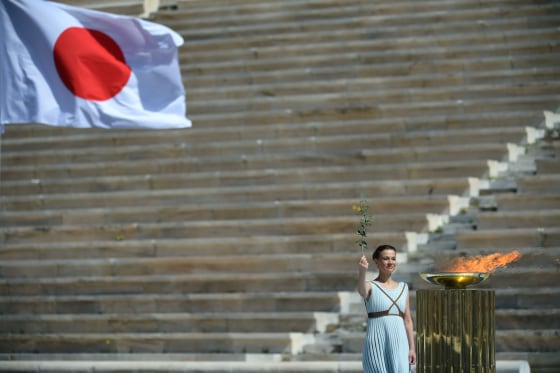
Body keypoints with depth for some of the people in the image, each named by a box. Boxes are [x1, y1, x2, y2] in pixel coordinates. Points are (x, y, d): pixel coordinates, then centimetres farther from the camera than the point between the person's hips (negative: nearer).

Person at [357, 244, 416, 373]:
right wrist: (362, 271, -47)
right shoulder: (370, 287, 0)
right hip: (376, 344, -4)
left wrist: (412, 347, 7)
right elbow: (361, 289, -26)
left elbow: (407, 320, 14)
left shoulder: (403, 287, 14)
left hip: (399, 344, 4)